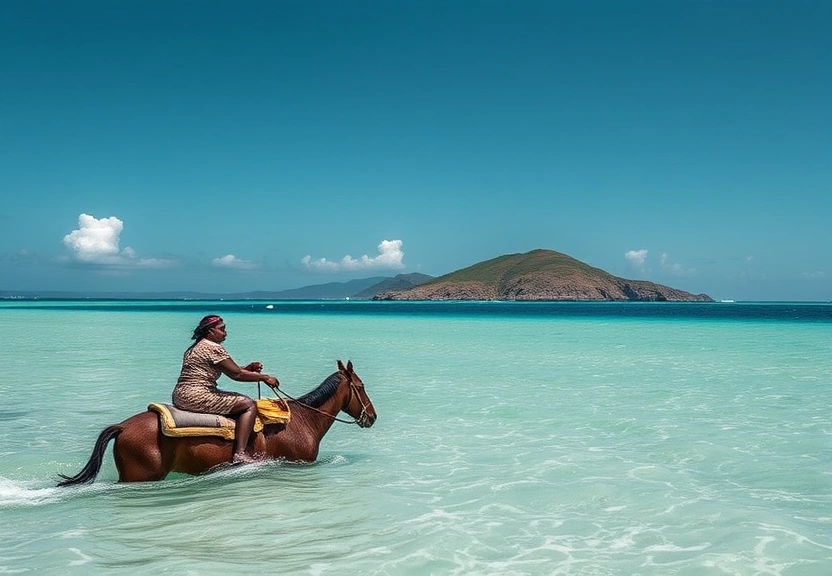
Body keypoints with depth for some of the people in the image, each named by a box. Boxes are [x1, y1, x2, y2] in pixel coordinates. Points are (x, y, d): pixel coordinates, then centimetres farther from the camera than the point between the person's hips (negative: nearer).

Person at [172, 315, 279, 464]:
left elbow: (230, 370, 21)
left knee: (240, 399, 24)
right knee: (249, 405, -8)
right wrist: (264, 377, -1)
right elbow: (236, 374, -11)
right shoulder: (212, 347, -11)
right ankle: (239, 453, -17)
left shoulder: (194, 348, 20)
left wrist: (247, 368, 11)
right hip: (197, 397, -11)